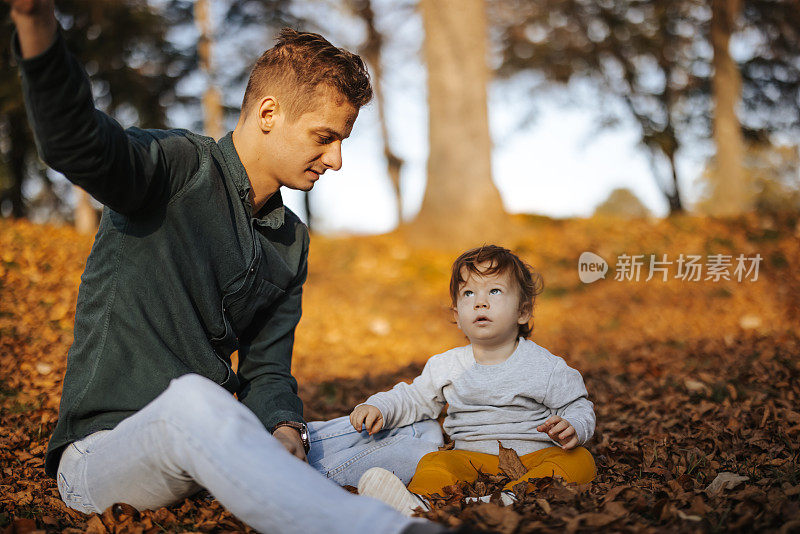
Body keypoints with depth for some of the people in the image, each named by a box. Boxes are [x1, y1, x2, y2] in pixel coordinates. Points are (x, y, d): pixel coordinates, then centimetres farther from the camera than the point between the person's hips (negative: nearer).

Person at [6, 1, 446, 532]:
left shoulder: (292, 242, 12)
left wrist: (285, 429, -14)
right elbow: (78, 145, -32)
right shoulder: (179, 167, -9)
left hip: (213, 444, 7)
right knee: (194, 398, -44)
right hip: (103, 450, -7)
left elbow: (266, 369, 10)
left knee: (427, 434, 0)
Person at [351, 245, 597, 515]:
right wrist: (378, 407, 1)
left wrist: (572, 429, -20)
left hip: (534, 456, -2)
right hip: (474, 458, 2)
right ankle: (417, 502, -53)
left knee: (580, 460, -29)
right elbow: (412, 398, 19)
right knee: (435, 461, -25)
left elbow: (578, 407, 3)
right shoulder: (446, 366, 9)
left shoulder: (546, 366, -1)